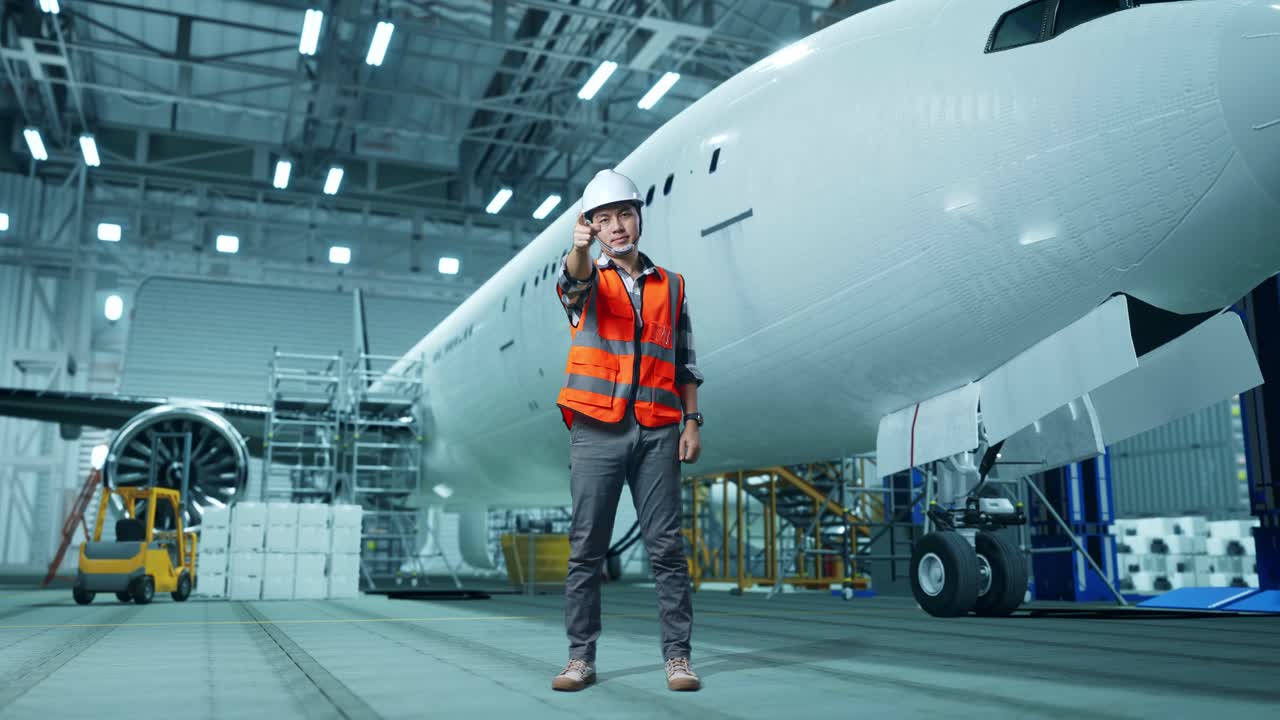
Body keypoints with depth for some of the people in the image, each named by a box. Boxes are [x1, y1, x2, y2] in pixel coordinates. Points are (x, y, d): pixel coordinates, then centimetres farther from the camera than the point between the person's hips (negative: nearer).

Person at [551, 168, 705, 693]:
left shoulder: (671, 286, 15)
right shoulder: (588, 280, 9)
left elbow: (685, 363, 15)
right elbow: (573, 282, -19)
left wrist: (692, 422, 4)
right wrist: (579, 246, -41)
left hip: (657, 433, 1)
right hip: (596, 432, -1)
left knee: (666, 548, 0)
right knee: (586, 550, 1)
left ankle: (677, 655, 6)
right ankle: (581, 657, 9)